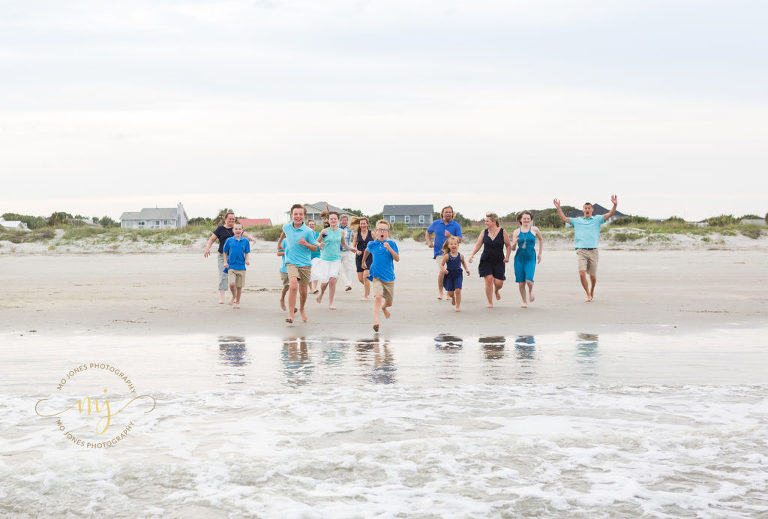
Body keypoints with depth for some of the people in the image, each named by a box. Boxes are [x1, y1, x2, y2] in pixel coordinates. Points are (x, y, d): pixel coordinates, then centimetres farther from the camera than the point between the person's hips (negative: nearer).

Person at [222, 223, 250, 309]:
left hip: (241, 267, 1)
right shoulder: (229, 240, 1)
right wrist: (225, 262, 2)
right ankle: (234, 297, 13)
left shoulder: (245, 241, 2)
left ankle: (237, 301, 24)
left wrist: (247, 260, -11)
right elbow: (225, 252, 11)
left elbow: (247, 253, 8)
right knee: (232, 284, -16)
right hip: (231, 266, -1)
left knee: (239, 286, 5)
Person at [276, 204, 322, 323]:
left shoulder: (308, 231, -11)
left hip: (305, 264, 0)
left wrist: (306, 244, -21)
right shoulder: (287, 227, -3)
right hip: (291, 262, 0)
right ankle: (291, 314, -21)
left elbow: (315, 248, -2)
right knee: (293, 286, -24)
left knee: (303, 291, 11)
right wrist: (279, 241, 38)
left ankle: (301, 309, 40)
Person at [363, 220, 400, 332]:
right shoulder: (372, 244, 0)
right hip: (377, 277, -1)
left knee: (389, 302, 16)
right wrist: (363, 261, 37)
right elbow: (367, 250, 25)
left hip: (389, 278, 1)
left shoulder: (391, 244, -4)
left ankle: (384, 307, 53)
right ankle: (376, 322, -33)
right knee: (378, 297, -25)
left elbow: (397, 259, -13)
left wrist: (389, 248, -26)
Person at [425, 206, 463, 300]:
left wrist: (450, 236, -20)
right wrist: (429, 242, 6)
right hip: (440, 252, 0)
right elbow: (427, 232, 23)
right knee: (441, 271, -16)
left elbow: (459, 240, -4)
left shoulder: (456, 225, 1)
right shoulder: (436, 224, 6)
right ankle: (440, 292, 3)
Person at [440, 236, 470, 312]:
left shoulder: (460, 256, -2)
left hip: (458, 275, 0)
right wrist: (443, 269, -22)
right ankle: (453, 297, 41)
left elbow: (463, 262, 19)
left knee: (458, 290, -13)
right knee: (450, 292, 3)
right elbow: (441, 265, -1)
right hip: (449, 275, 0)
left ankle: (458, 306, 3)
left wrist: (466, 269, 8)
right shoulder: (447, 256, -8)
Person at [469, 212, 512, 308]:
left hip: (499, 261, -1)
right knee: (488, 279, -11)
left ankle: (496, 291, 35)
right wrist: (472, 254, -15)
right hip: (486, 261, 1)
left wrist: (507, 257, -7)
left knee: (498, 283, -4)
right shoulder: (484, 232, 2)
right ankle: (490, 303, 1)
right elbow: (478, 245, 0)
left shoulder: (503, 232, -3)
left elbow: (509, 245, 5)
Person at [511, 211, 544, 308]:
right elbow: (513, 248, 7)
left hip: (531, 258, -2)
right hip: (519, 258, 2)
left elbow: (541, 240, 20)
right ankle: (524, 302, 20)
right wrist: (514, 243, -16)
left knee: (529, 280, -18)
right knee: (521, 283, 1)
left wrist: (540, 254, 19)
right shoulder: (516, 232, 5)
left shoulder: (534, 229, 2)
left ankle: (531, 291, 17)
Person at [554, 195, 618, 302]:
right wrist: (558, 208, -1)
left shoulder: (597, 219, 11)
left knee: (593, 277, 5)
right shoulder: (577, 220, 14)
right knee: (582, 274, -16)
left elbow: (609, 215, -1)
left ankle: (592, 291, 34)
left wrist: (615, 205, -17)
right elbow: (564, 218, 11)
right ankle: (588, 295, -2)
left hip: (593, 251, 0)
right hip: (581, 251, 0)